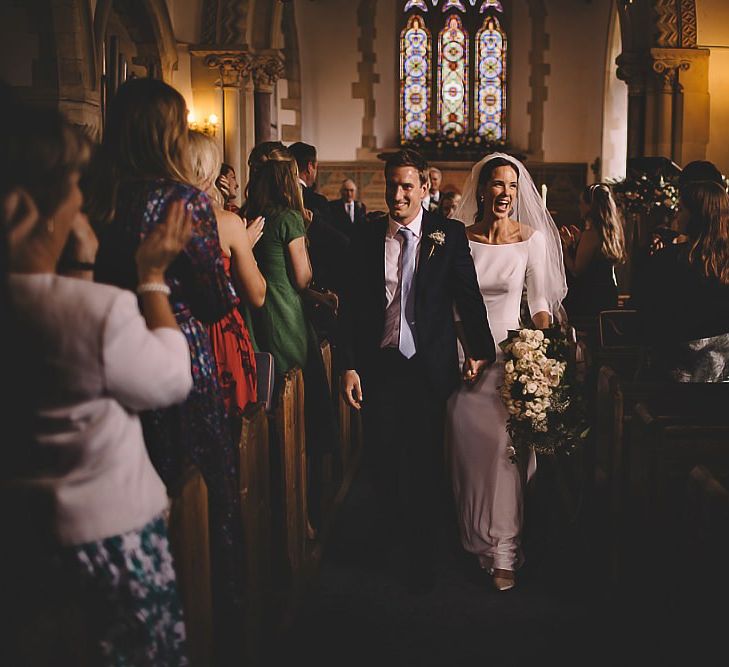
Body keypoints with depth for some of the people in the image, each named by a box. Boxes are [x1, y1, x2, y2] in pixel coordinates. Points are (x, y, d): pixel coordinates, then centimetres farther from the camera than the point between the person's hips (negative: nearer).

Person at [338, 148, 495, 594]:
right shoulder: (367, 237, 3)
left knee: (426, 461, 6)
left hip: (430, 367, -2)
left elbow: (469, 296, 2)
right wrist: (350, 365, -3)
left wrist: (481, 350, 0)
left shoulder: (449, 235, -2)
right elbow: (352, 306, 3)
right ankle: (390, 529, 38)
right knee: (380, 454, 7)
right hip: (379, 364, 2)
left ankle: (422, 554, 25)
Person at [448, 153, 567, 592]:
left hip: (511, 353, -2)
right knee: (468, 448, 13)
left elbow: (540, 300, -2)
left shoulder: (532, 238, -3)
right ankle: (473, 536, 34)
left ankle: (503, 552, 7)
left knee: (505, 449, -5)